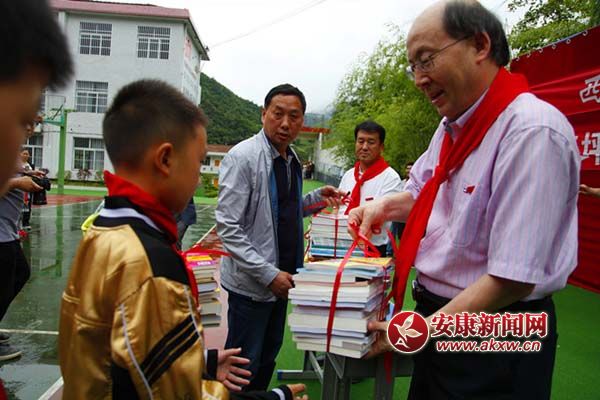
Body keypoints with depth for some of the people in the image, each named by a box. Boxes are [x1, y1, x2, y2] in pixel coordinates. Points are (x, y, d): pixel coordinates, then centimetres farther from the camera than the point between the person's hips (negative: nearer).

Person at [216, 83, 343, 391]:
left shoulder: (292, 160, 6)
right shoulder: (243, 156, -17)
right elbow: (227, 227, -20)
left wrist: (317, 199, 2)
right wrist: (268, 274, -21)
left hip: (281, 278, 7)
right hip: (251, 283, -7)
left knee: (268, 358, 21)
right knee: (244, 365, 8)